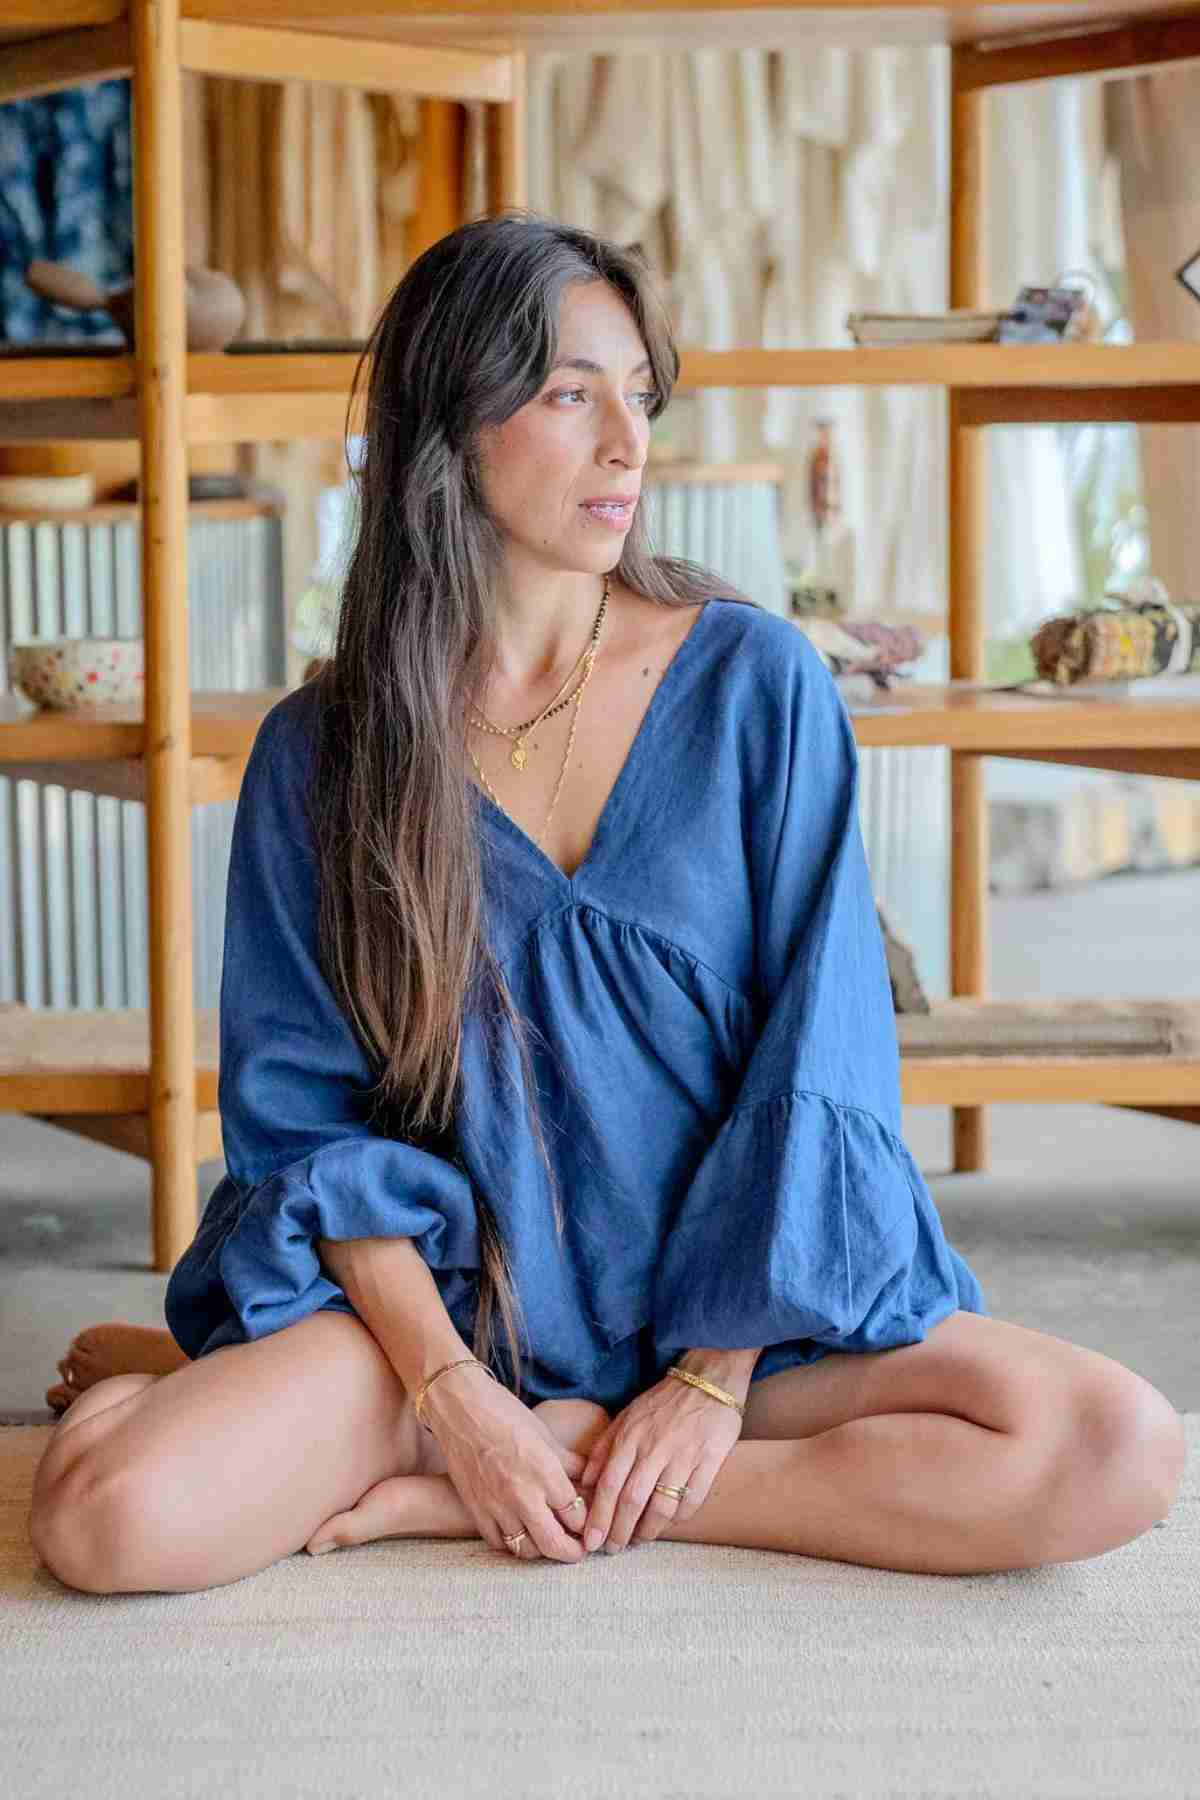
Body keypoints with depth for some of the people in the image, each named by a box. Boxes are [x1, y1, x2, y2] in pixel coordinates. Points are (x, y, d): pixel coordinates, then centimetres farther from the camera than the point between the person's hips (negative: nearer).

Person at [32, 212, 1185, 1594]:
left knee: (1116, 1450, -25)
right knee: (104, 1514, -29)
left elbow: (813, 1060, -4)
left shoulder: (757, 683, -2)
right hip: (443, 1297, -2)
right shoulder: (317, 752, 0)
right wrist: (448, 1389, -15)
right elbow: (305, 1105, -2)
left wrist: (715, 1380, -11)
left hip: (729, 1295, 2)